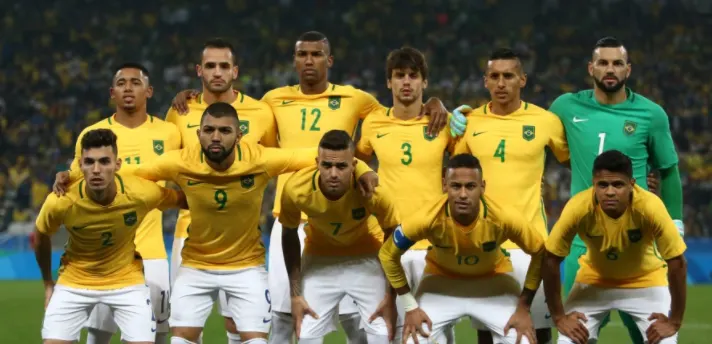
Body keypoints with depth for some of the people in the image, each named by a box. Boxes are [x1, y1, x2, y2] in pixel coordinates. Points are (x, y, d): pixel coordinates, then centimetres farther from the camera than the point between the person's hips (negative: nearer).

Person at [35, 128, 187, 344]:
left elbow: (184, 200, -5)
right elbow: (40, 238, -2)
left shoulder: (143, 193, -26)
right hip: (74, 281, 0)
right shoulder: (60, 203, -25)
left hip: (127, 280, 0)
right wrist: (48, 284, 7)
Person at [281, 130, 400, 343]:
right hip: (320, 258, 1)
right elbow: (289, 236, -9)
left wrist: (391, 295, -12)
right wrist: (296, 294, -8)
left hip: (367, 256, -1)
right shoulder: (296, 189, -29)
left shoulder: (372, 190, -32)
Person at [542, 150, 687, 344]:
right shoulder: (578, 208, -30)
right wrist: (559, 317, -15)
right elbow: (550, 260, -18)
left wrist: (674, 321, -19)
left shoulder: (650, 207, -32)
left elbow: (677, 263, -23)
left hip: (646, 279, -1)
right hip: (594, 279, 1)